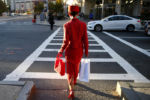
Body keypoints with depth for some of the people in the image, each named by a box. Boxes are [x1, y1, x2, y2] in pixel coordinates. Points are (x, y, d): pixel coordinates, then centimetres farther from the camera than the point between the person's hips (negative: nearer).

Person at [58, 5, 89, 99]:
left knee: (70, 70, 9)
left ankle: (71, 91, 2)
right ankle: (74, 80, 53)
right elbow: (85, 40, -8)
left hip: (70, 51, -3)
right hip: (79, 51, 3)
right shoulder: (83, 25, -10)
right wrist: (86, 51, 4)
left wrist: (61, 50, -3)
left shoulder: (66, 25, -16)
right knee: (76, 66, 28)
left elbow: (66, 41, -18)